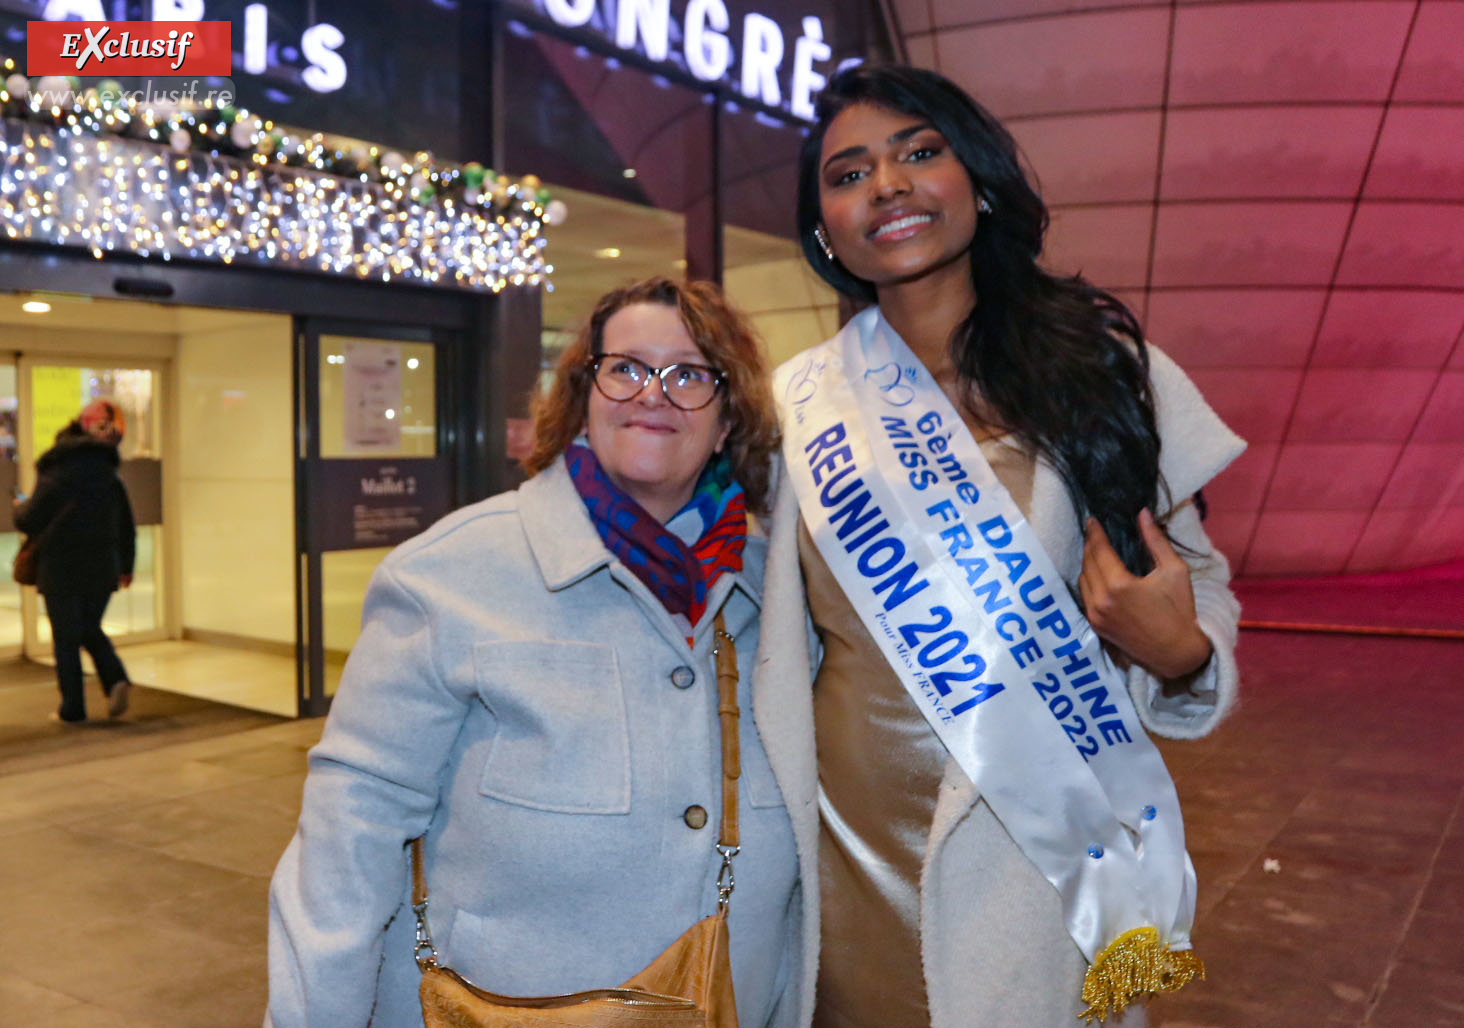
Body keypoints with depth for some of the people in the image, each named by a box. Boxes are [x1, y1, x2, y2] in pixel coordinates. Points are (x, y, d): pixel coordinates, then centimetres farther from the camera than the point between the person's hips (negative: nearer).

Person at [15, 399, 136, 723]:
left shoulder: (56, 475, -10)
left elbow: (30, 521, -8)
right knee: (90, 630, 19)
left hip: (61, 571, -4)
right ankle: (116, 678, -4)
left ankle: (73, 709, 10)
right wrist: (125, 567, 23)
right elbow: (126, 529, 10)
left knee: (66, 639, 6)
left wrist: (19, 508, 15)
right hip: (102, 570, 4)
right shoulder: (110, 478, 4)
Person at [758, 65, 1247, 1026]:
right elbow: (775, 635, 5)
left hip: (1057, 841, -1)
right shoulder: (798, 404, -2)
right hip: (861, 846, 1)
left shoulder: (1101, 365, -5)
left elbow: (1201, 581, 2)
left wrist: (1179, 651, -19)